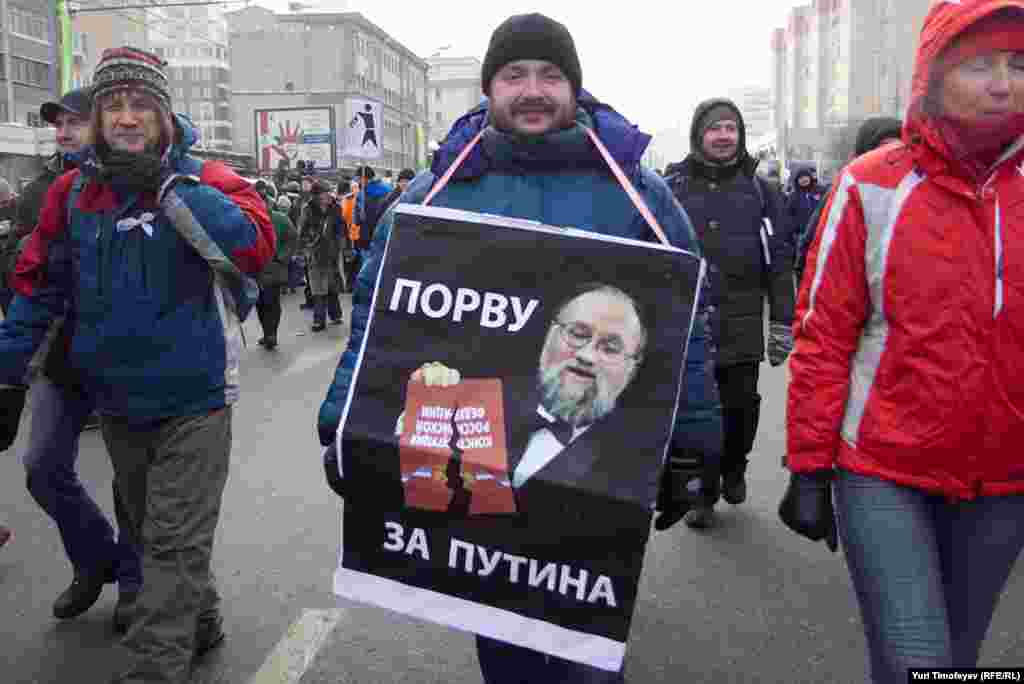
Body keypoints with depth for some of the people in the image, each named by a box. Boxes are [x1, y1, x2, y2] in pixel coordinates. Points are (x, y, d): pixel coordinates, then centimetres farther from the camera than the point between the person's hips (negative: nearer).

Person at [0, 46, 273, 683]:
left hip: (192, 398, -5)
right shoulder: (73, 190, 3)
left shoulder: (201, 179, -9)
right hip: (117, 400, 6)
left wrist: (168, 184, -27)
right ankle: (201, 622, 42)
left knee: (176, 544, -2)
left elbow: (255, 244, -28)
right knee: (149, 531, 21)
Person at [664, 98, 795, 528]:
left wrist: (782, 323, 2)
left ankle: (733, 468, 37)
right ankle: (703, 494, 20)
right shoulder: (672, 186, 4)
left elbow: (779, 262, 7)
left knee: (741, 407, 8)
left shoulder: (757, 189, 8)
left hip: (742, 326, 1)